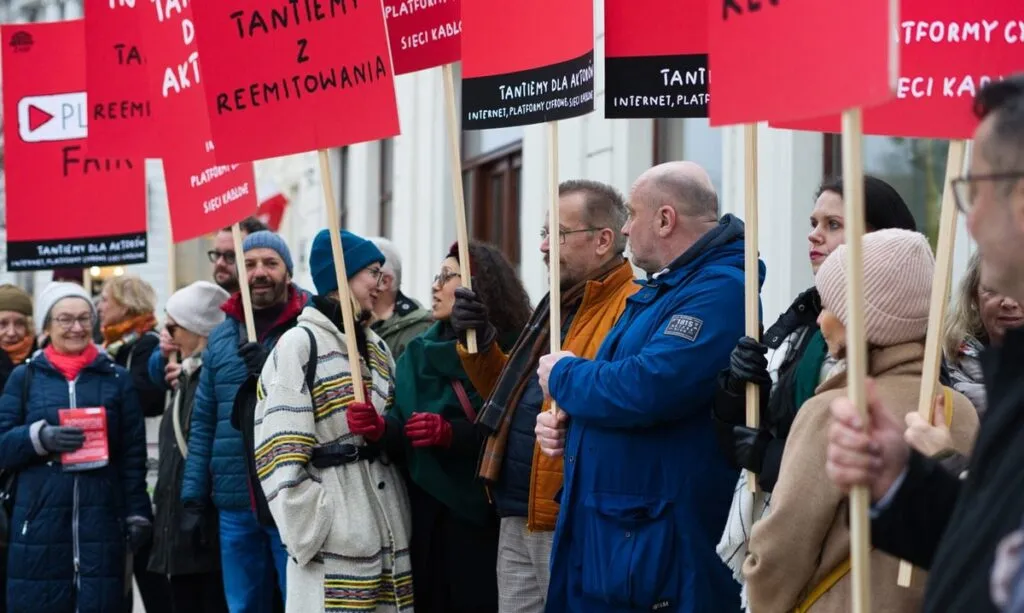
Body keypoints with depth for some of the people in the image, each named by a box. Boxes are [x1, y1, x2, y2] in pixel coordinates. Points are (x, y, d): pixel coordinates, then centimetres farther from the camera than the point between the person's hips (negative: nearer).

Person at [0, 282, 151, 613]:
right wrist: (41, 436, -14)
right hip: (39, 522, 0)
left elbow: (134, 454, 7)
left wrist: (138, 513, 0)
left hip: (101, 520, 0)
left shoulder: (117, 378, 9)